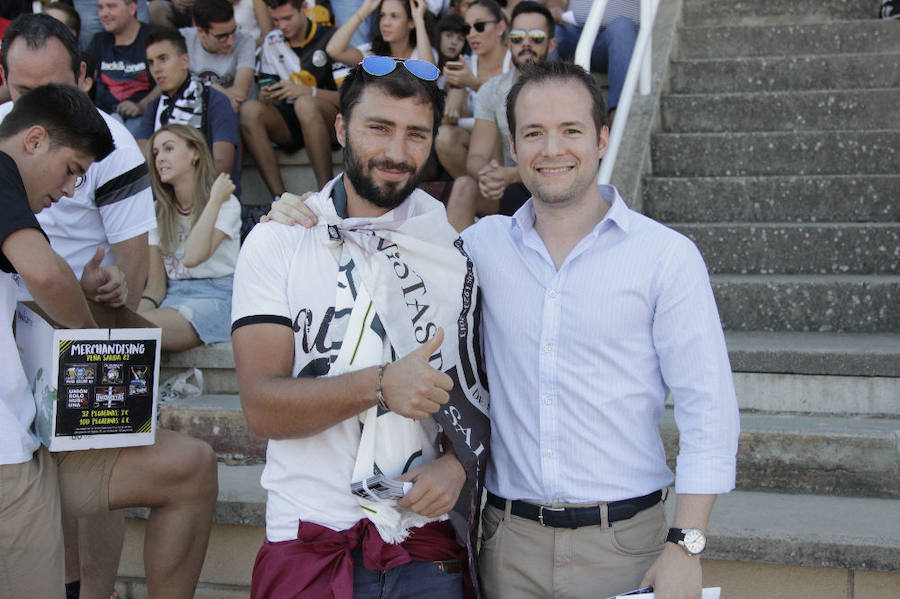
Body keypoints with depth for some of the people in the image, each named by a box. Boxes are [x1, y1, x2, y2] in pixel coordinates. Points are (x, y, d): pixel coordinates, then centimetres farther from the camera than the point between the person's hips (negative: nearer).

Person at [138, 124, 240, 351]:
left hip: (215, 297, -5)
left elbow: (193, 257, -20)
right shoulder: (159, 212, 16)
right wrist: (140, 310, -13)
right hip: (172, 296, 5)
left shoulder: (226, 204, -1)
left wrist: (214, 199, -14)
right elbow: (156, 282, 9)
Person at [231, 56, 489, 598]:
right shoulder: (277, 241, -2)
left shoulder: (457, 251, 5)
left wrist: (457, 463, -11)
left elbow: (485, 390, 8)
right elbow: (262, 407, -11)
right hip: (309, 542, -1)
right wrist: (379, 385, -24)